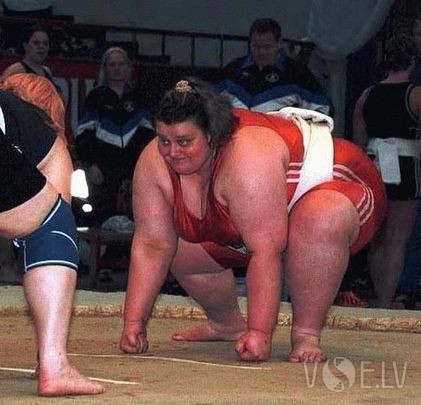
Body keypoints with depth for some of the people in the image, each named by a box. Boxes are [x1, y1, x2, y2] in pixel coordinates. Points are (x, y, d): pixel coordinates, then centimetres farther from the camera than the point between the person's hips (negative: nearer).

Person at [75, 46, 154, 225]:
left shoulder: (136, 98, 14)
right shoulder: (96, 97, 2)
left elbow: (146, 133, 18)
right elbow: (84, 134, -1)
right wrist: (90, 165, -10)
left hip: (131, 168, 3)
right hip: (103, 168, -3)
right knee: (102, 216, -7)